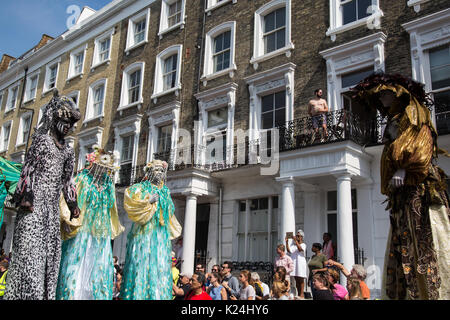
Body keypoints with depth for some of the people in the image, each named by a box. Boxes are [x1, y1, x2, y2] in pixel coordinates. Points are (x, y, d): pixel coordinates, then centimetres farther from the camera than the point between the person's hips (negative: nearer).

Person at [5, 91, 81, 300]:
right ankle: (26, 293, -6)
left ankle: (45, 294, 8)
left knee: (51, 248, 4)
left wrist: (72, 204, 14)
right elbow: (29, 168, -7)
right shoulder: (42, 139, 1)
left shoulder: (68, 150, 18)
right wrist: (26, 195, -17)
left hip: (53, 204, 6)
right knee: (30, 246, -9)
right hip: (35, 200, -6)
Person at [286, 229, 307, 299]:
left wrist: (296, 241, -25)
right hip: (294, 263, 5)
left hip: (300, 263, -5)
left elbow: (300, 249, -21)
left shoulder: (303, 245, 0)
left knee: (301, 279, -3)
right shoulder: (294, 245, 16)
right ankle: (298, 294, 12)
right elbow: (289, 250, 1)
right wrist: (287, 242, -6)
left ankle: (302, 294, -1)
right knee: (296, 279, 7)